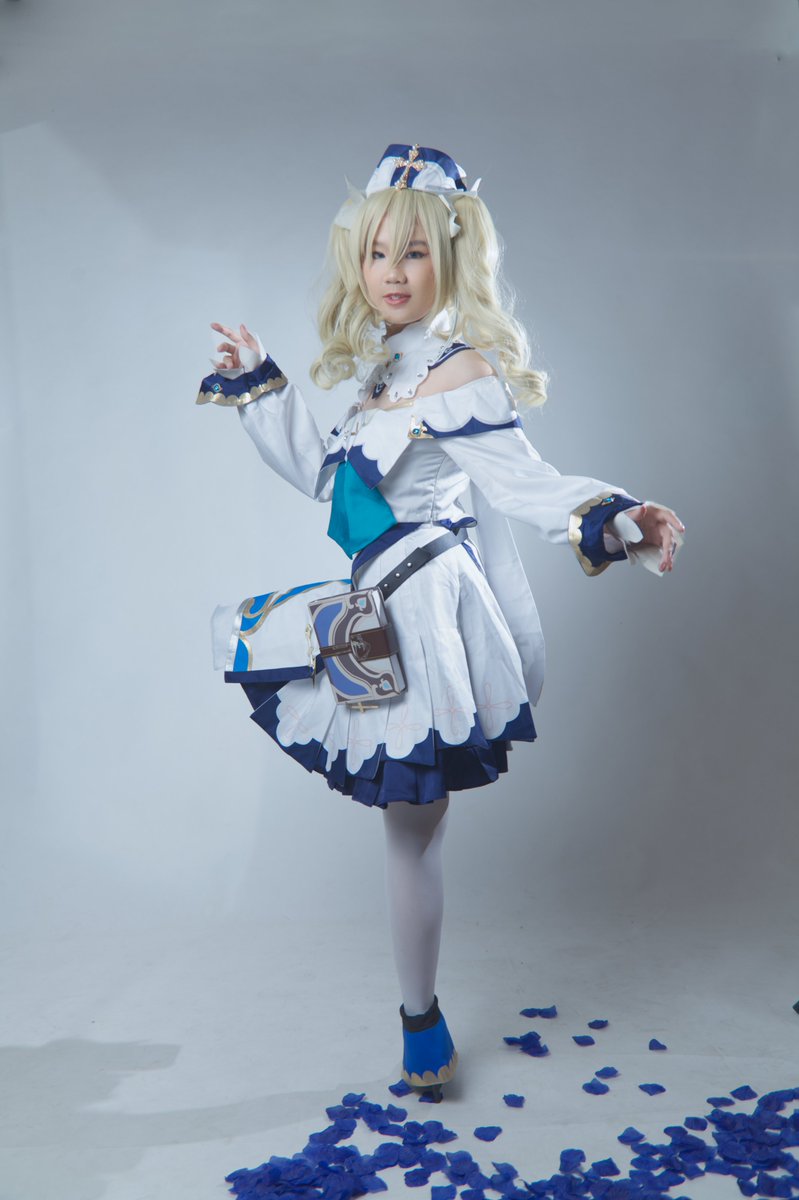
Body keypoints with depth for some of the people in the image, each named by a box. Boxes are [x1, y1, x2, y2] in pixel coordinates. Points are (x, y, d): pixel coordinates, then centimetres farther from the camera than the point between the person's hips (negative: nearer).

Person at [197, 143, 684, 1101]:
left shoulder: (462, 370, -13)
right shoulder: (387, 374, 14)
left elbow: (522, 479, -22)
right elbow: (327, 474, 23)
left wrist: (614, 519, -39)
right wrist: (259, 385, 27)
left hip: (433, 611, -8)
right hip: (388, 611, 8)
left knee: (409, 826, 4)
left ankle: (420, 1023, 25)